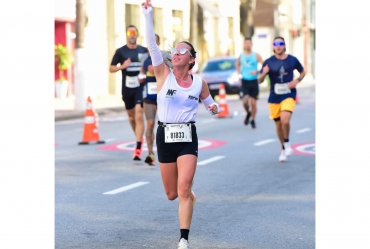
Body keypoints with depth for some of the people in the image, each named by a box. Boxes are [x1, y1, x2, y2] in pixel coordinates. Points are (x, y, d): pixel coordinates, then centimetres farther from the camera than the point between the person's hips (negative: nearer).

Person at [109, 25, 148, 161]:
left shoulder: (144, 51, 4)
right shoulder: (121, 51, 2)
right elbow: (111, 68, 2)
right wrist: (122, 66, -16)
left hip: (140, 87, -2)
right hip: (127, 88, 2)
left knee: (139, 114, -15)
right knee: (131, 115, 14)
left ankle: (138, 148, -18)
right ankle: (139, 137, 40)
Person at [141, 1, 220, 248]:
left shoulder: (200, 83, 1)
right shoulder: (163, 74, -2)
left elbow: (209, 102, 18)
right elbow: (152, 45, -13)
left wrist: (214, 108, -7)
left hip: (188, 137, -1)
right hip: (165, 136, 1)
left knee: (183, 189, -16)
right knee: (172, 194, 9)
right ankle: (189, 195, 47)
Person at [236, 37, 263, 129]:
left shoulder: (256, 55, -3)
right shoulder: (241, 56, 5)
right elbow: (238, 65, 24)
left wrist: (257, 72, -17)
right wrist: (239, 72, 9)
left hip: (254, 81, -1)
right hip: (245, 81, 1)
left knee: (253, 102, 2)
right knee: (245, 101, -15)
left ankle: (253, 120, 19)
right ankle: (248, 113, 16)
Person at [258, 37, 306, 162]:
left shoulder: (292, 60, -1)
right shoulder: (268, 62, -3)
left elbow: (303, 72, 15)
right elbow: (260, 81, -2)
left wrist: (297, 80, -5)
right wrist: (264, 73, -24)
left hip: (289, 96, -2)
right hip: (274, 98, 2)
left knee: (285, 120, -24)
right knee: (278, 124, 9)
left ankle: (287, 143, 1)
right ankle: (284, 149, 29)